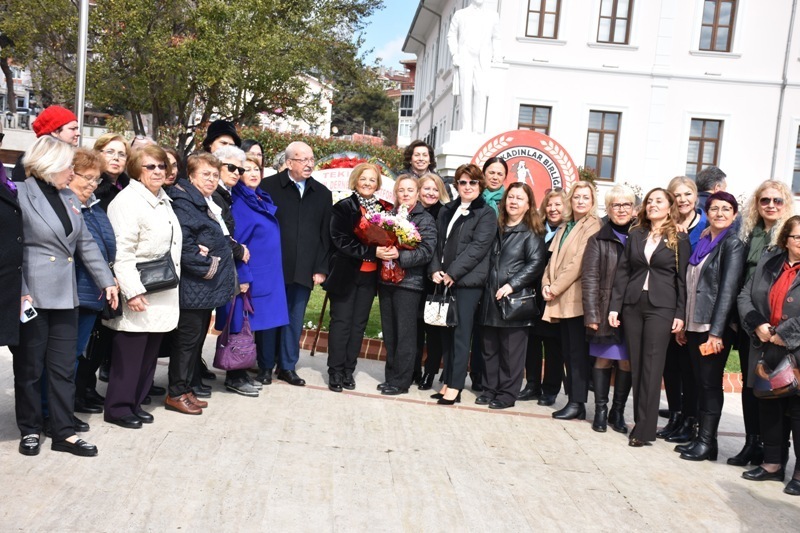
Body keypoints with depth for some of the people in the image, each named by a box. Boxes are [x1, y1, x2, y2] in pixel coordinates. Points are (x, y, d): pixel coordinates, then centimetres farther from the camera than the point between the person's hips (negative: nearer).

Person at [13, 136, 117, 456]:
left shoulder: (69, 198, 12)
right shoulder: (20, 195, -8)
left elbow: (86, 244, 15)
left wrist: (106, 281, 10)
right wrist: (20, 292, -19)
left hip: (64, 296, 6)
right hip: (32, 296, -6)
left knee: (63, 367, 8)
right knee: (29, 367, 8)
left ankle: (64, 433, 15)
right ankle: (30, 430, 22)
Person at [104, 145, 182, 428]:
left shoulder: (163, 199, 14)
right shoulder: (127, 201, -13)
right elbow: (122, 252, -20)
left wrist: (173, 282, 20)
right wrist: (132, 291, -23)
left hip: (162, 295, 9)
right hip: (138, 295, -8)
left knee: (150, 351, 13)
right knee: (129, 351, -1)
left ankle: (135, 402, 24)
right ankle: (118, 407, 11)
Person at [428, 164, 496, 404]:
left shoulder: (486, 214, 0)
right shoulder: (447, 211, 17)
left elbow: (477, 248, -10)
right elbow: (438, 243, 15)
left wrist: (452, 273, -14)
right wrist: (435, 269, -1)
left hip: (468, 281, -5)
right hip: (444, 280, 5)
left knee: (461, 334, -4)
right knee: (446, 333, 7)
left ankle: (455, 387, 0)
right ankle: (447, 382, 14)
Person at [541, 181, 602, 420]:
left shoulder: (593, 226, -6)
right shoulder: (565, 227, 20)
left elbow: (579, 262, -14)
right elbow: (553, 258, 16)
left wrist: (555, 288, -13)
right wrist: (546, 284, 0)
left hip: (577, 298, -8)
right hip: (561, 300, 8)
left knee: (578, 352, -4)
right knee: (568, 352, 9)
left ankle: (577, 403, 0)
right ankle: (573, 399, 15)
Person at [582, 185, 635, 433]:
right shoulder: (598, 240, 4)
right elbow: (589, 279, -1)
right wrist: (591, 314, -8)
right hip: (606, 310, -1)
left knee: (627, 361, 4)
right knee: (604, 359, 5)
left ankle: (618, 412, 18)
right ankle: (600, 410, 16)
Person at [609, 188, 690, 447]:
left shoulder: (679, 239, 2)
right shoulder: (635, 235, 11)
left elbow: (682, 279, 1)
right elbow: (622, 271, 8)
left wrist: (680, 314, -6)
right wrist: (614, 306, 2)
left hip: (661, 307, -3)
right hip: (633, 304, 4)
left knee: (652, 366, -4)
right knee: (636, 364, 5)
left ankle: (645, 429, -2)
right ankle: (640, 420, 13)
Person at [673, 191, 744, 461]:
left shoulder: (733, 244, -6)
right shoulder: (702, 243, 15)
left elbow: (728, 289, -14)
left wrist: (716, 332, -19)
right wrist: (683, 323, 13)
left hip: (716, 327, -7)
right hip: (694, 325, 7)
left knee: (710, 383, -1)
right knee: (700, 382, 10)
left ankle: (707, 442, 8)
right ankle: (701, 437, 17)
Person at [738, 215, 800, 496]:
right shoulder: (768, 264, 11)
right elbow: (745, 297, 8)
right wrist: (757, 325, -7)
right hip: (768, 351, 6)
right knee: (769, 408, 14)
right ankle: (773, 463, 28)